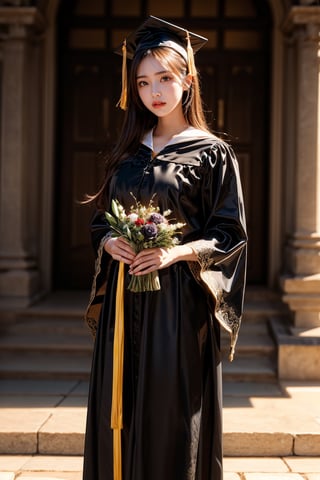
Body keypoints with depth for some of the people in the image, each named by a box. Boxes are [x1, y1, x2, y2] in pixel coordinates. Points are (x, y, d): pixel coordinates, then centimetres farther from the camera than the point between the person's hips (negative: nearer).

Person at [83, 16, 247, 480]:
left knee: (171, 413, -2)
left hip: (180, 302, -4)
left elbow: (230, 235, -4)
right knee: (120, 413, 6)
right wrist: (110, 243, -6)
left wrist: (176, 253, -18)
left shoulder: (212, 153, -1)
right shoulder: (127, 154, 13)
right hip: (124, 302, 5)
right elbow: (101, 221, 16)